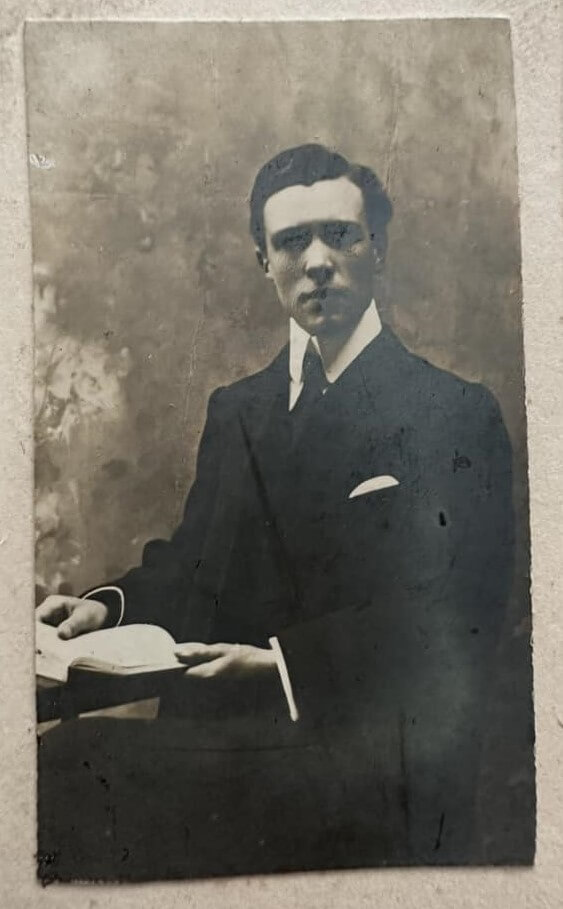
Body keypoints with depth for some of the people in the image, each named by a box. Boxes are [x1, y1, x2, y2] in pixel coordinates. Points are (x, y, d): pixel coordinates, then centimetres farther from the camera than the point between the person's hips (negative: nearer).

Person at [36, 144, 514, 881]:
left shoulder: (457, 414, -2)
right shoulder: (234, 409, 14)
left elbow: (458, 613, -10)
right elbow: (193, 562, 15)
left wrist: (288, 658, -17)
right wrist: (110, 605, -4)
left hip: (368, 744, -4)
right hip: (223, 724, 5)